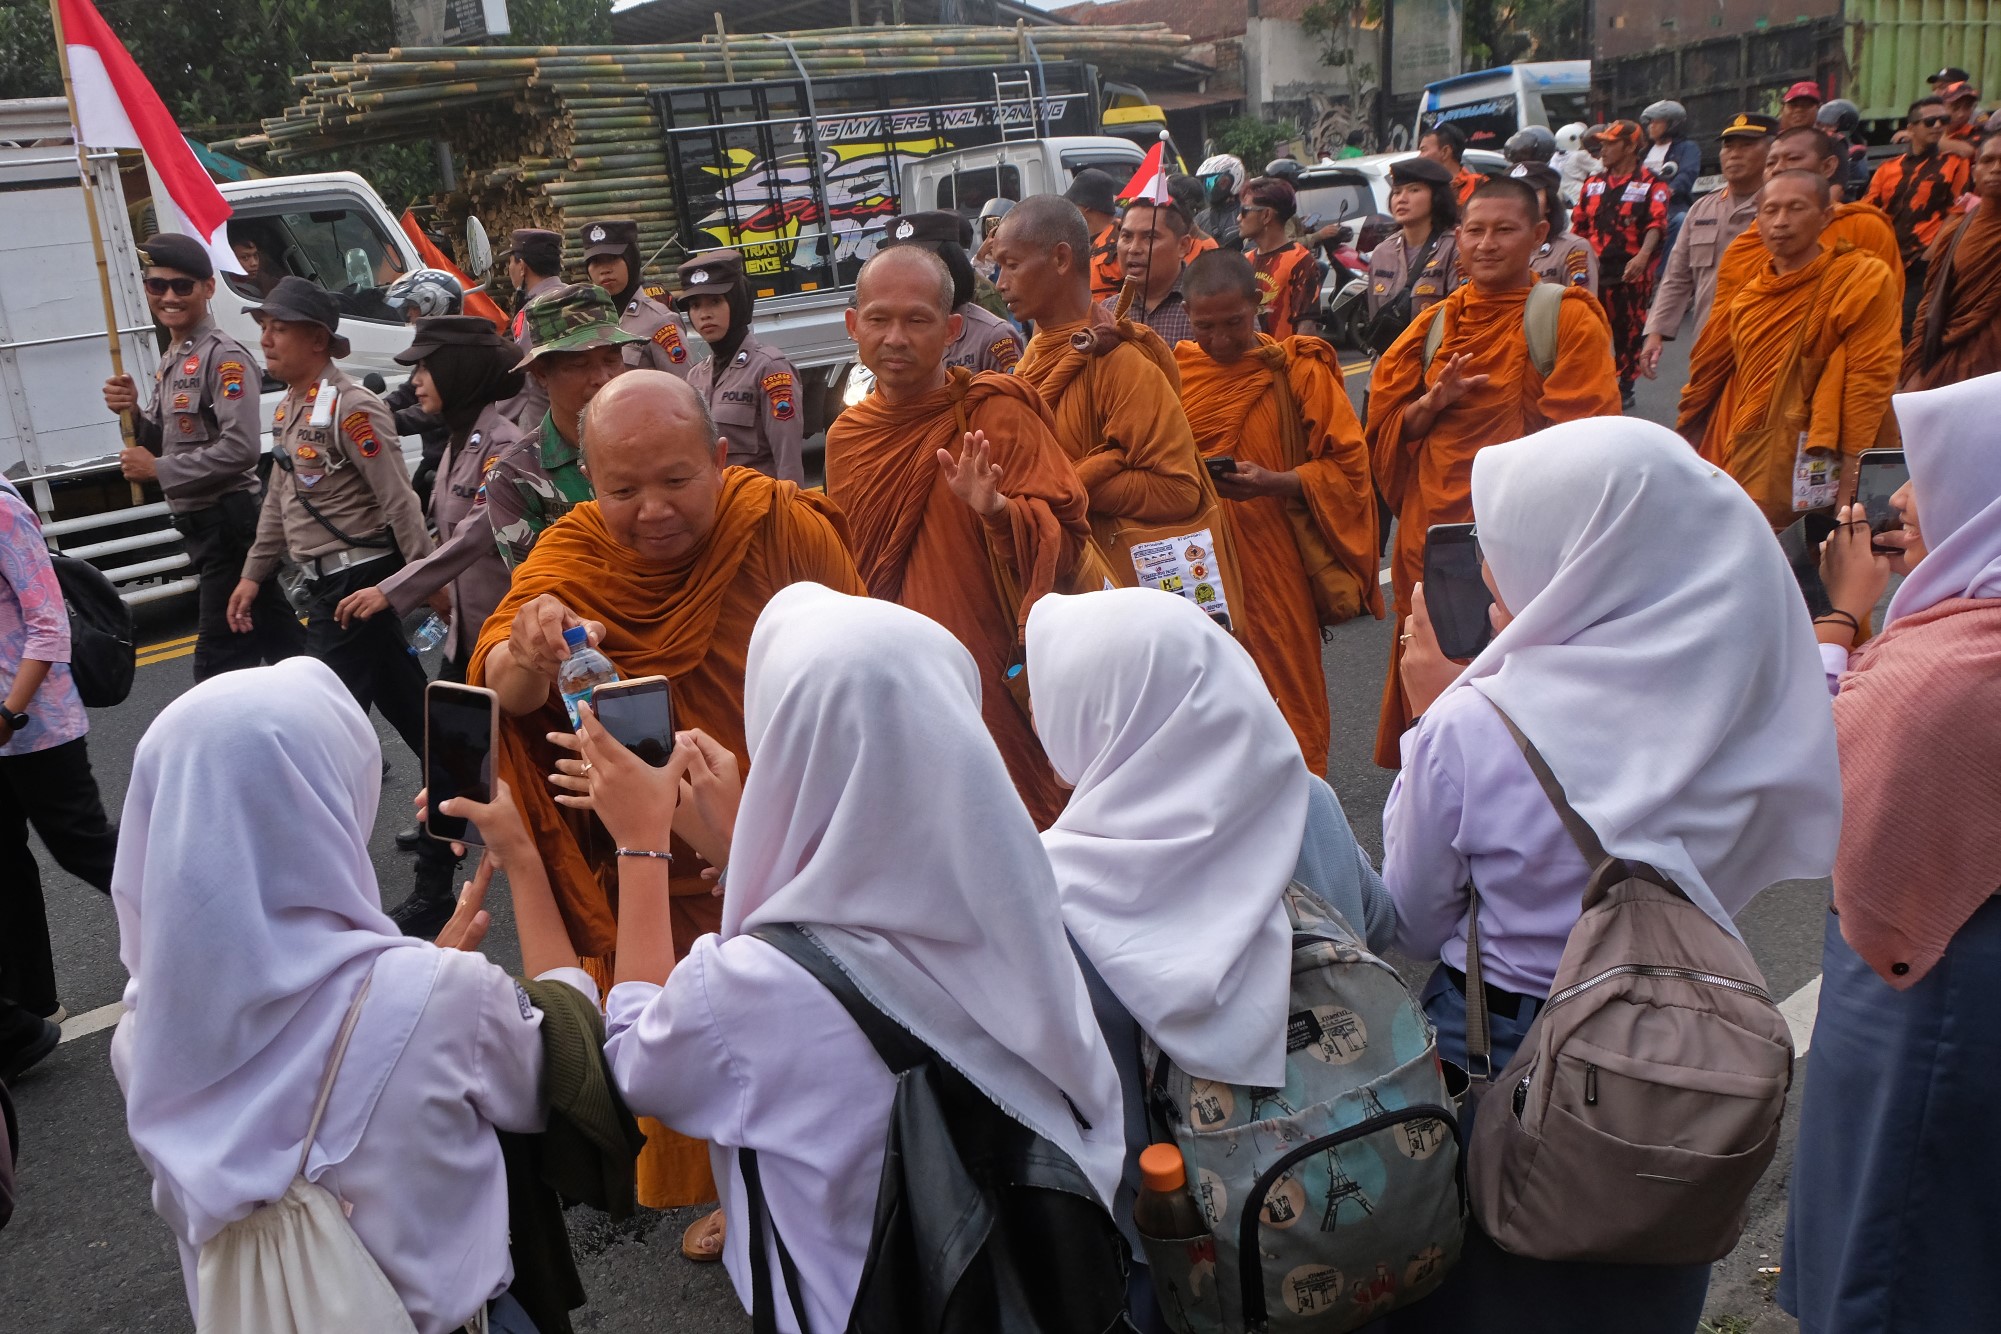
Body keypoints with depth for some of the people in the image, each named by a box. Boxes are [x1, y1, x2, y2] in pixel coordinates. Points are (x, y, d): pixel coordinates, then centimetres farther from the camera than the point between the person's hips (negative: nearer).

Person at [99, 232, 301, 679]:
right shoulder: (171, 360, 15)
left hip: (229, 521, -10)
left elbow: (240, 449, -23)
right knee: (277, 639, 16)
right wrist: (133, 412, 0)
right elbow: (169, 442, 20)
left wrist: (158, 470, -15)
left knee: (218, 659, -8)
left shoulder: (224, 358, -14)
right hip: (199, 523, 10)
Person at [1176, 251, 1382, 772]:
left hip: (1275, 564, -2)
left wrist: (1275, 482, -18)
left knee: (1283, 691, 3)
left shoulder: (1297, 371, -1)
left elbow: (1348, 465, -3)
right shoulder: (1174, 371, 5)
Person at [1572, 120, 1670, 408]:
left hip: (1631, 272, -4)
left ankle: (1625, 387, 13)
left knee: (1629, 331, 3)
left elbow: (1657, 224, -14)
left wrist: (1642, 256, -31)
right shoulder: (1594, 184, 17)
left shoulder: (1650, 184, -2)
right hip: (1595, 269, 5)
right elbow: (1579, 225, 22)